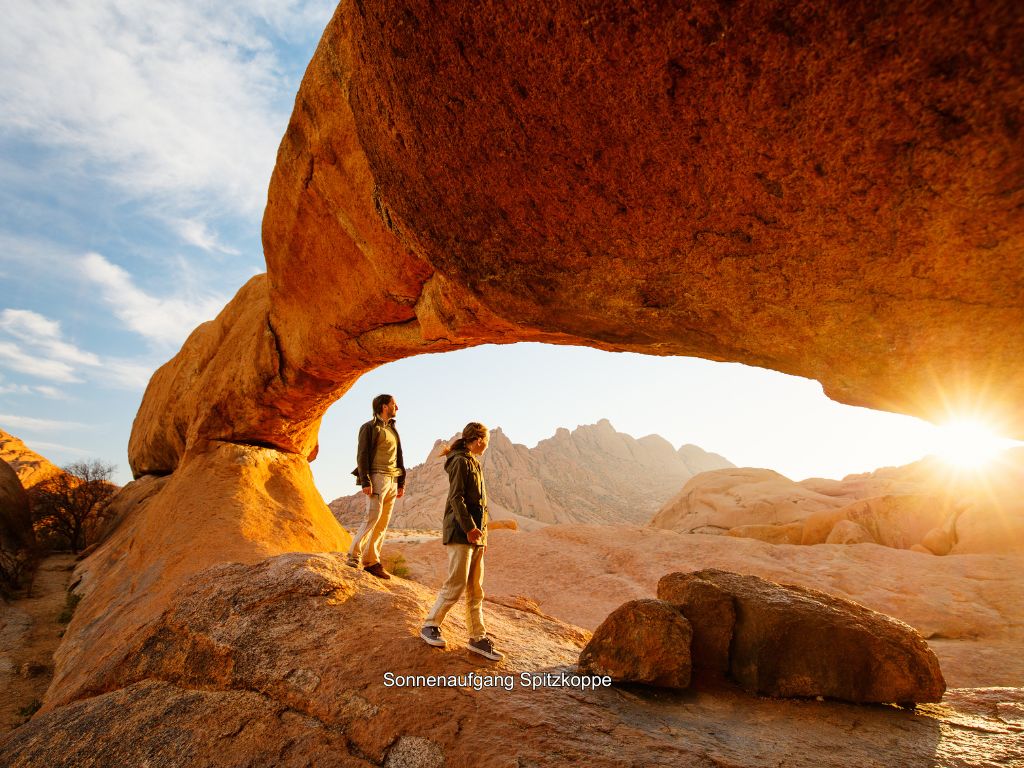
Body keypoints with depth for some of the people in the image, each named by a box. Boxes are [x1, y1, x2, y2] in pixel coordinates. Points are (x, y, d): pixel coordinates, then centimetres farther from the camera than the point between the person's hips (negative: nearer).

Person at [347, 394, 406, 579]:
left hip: (392, 480, 7)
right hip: (377, 477, -7)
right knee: (373, 516, -16)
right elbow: (362, 455, -7)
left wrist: (401, 482, 17)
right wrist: (365, 482, -16)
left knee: (383, 522, 3)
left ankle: (372, 562, 6)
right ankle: (355, 555, -7)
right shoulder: (369, 427, 0)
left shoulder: (393, 429, 22)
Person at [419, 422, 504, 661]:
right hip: (460, 533, -9)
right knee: (456, 585, -6)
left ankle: (478, 637, 15)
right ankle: (430, 625, 11)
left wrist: (482, 531, 18)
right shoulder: (460, 461, -9)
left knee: (475, 589, 10)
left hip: (475, 534, 9)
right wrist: (469, 528, -22)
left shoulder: (474, 463, 19)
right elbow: (456, 498, -18)